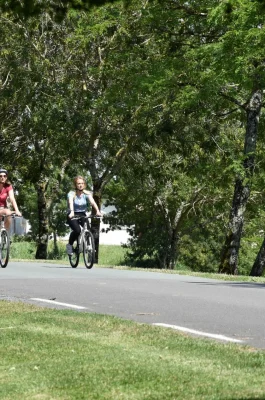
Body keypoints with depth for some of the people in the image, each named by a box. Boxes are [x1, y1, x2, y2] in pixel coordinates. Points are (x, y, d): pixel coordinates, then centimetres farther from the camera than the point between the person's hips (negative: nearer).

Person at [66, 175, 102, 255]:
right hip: (73, 215, -3)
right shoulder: (71, 194, -12)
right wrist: (72, 212, -52)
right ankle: (69, 244, -4)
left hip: (82, 215, 3)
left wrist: (97, 211, -41)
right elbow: (71, 203, -31)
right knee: (77, 230, -30)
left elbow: (92, 202, -22)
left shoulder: (87, 194, -5)